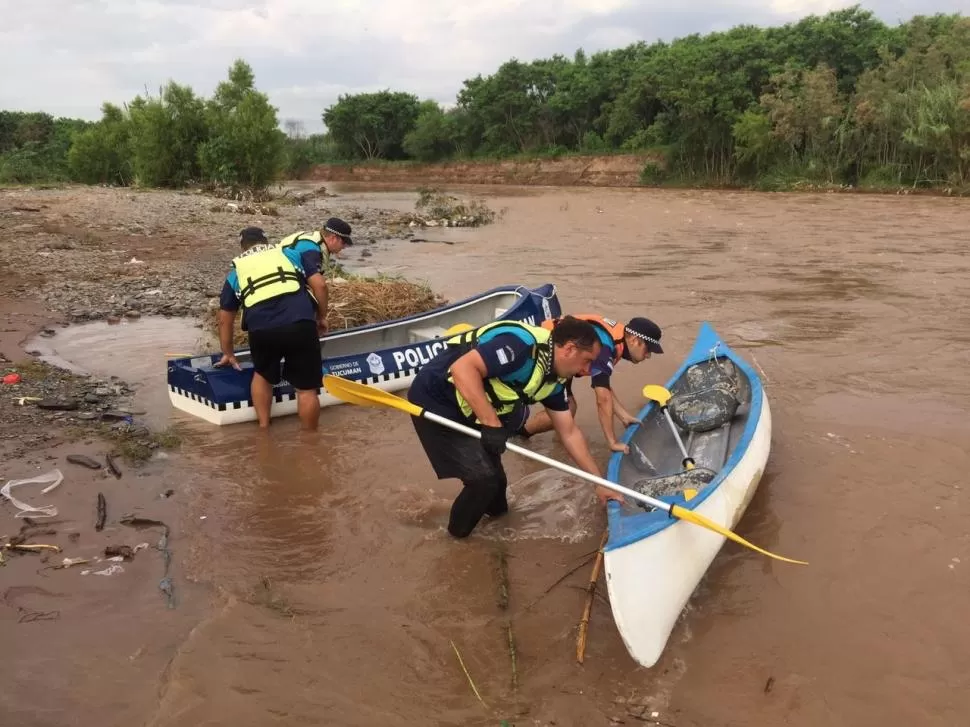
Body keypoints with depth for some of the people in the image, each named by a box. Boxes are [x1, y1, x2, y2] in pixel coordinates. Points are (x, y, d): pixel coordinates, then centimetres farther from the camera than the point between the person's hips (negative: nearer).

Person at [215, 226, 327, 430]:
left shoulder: (236, 273, 28)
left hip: (261, 330, 2)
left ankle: (263, 428, 34)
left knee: (262, 375, 31)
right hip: (300, 325, -2)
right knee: (307, 389, 10)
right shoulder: (291, 253, 25)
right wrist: (321, 317, 26)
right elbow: (319, 285, 13)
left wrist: (228, 354, 43)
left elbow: (225, 319, 32)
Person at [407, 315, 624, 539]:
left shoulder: (554, 378, 4)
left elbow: (570, 433, 12)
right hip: (435, 401, -10)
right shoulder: (523, 344, -26)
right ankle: (458, 538, 16)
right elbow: (462, 368, -33)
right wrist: (491, 424, -31)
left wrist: (599, 482, 13)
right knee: (484, 477, -8)